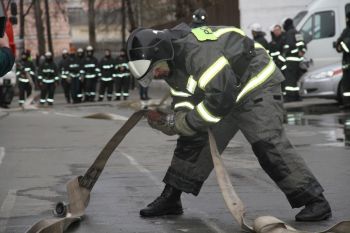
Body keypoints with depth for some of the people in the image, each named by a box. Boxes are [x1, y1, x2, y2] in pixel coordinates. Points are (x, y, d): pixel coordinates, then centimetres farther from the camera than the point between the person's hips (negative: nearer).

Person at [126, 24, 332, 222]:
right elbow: (184, 99, 5)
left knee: (268, 145, -20)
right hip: (223, 94, 10)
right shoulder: (172, 62, -1)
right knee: (193, 140, 7)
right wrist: (175, 121, -17)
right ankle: (170, 200, 18)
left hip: (257, 87, -10)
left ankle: (315, 201, -14)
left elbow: (223, 95, -36)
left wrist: (186, 123, -26)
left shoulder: (197, 50, -33)